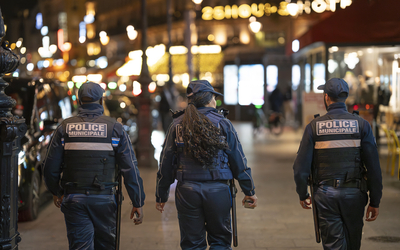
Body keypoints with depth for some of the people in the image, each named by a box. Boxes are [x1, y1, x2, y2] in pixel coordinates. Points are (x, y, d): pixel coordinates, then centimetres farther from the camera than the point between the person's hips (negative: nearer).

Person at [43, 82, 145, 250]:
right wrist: (138, 202, -1)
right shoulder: (114, 128, -3)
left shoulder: (65, 127, 1)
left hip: (73, 199, 1)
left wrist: (56, 192, 21)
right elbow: (130, 168, -6)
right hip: (104, 198, -1)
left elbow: (50, 168, 3)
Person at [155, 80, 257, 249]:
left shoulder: (177, 125, 3)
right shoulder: (222, 123, -1)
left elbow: (166, 163, 6)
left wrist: (161, 195, 14)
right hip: (217, 191, -1)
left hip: (187, 191, 2)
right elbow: (239, 160, 1)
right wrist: (249, 191, 10)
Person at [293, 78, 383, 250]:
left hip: (326, 195, 0)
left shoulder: (314, 126, -2)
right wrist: (375, 201, 1)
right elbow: (373, 166, -6)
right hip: (354, 194, 1)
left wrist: (302, 194, 13)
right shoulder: (361, 124, -2)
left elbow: (301, 167, -3)